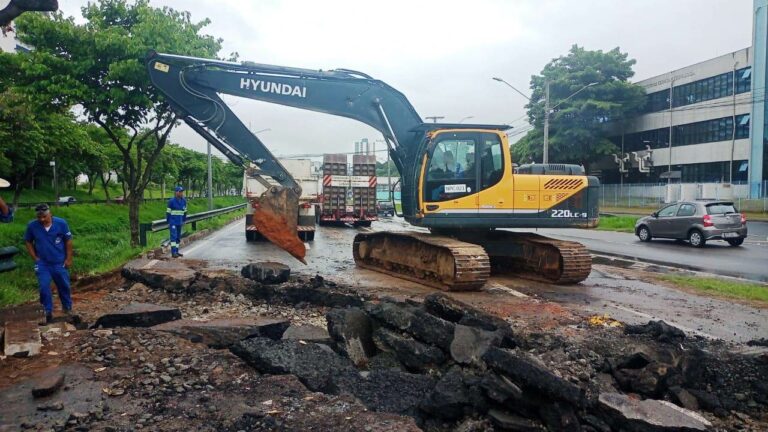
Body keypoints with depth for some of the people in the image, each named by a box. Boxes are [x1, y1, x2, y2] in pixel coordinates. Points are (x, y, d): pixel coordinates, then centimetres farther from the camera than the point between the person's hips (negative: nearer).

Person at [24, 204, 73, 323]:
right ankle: (48, 311, 11)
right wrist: (35, 258, -1)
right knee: (44, 287, -4)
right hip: (42, 263, 0)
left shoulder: (61, 223, -13)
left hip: (60, 262, 0)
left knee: (64, 286, 11)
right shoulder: (32, 226, -11)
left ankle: (68, 308, 30)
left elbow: (68, 241, -3)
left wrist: (68, 259, -2)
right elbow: (29, 242, 4)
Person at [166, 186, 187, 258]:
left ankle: (176, 251, 18)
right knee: (174, 236, -11)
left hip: (179, 222, 6)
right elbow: (168, 212, -5)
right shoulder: (171, 201, -10)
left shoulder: (184, 201, 5)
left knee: (178, 237, 10)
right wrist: (168, 222, -5)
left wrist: (184, 220, 15)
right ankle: (173, 252, -11)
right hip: (173, 222, -6)